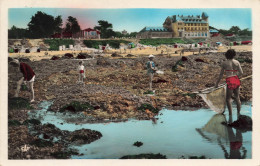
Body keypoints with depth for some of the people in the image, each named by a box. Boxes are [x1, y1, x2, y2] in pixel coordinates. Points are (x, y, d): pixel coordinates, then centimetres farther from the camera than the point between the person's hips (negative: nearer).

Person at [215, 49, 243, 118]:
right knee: (237, 97, 17)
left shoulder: (224, 63, -2)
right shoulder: (237, 62, 5)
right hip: (237, 80, 4)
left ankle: (230, 114, -3)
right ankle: (238, 113, 20)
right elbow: (241, 72, 5)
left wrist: (217, 83, 9)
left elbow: (221, 74, 1)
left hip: (230, 82, -4)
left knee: (228, 99, 4)